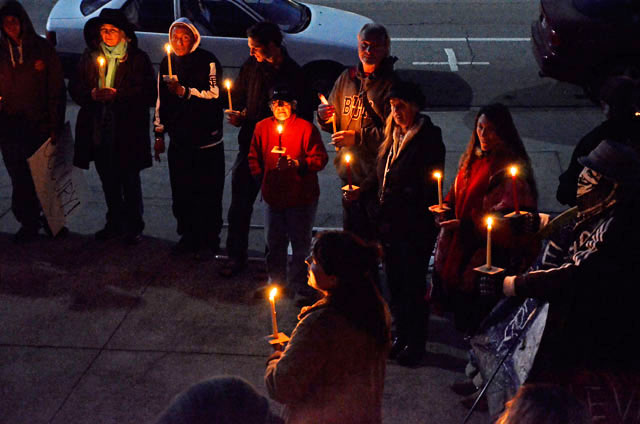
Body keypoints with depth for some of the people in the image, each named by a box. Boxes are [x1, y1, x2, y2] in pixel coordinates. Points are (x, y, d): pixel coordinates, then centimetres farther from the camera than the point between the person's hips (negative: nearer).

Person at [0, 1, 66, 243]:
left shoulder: (42, 48, -2)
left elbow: (56, 89, -3)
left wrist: (55, 126, -9)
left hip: (39, 125, -2)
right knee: (20, 180, 4)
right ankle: (28, 224, 15)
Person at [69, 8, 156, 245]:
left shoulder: (137, 58, -4)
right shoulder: (90, 57, 9)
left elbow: (148, 93, -9)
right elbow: (75, 87, 10)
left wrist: (117, 95, -18)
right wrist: (91, 94, -11)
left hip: (127, 131, -4)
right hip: (98, 129, 4)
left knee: (130, 182, 4)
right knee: (108, 182, 16)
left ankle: (133, 227, 18)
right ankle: (115, 223, 31)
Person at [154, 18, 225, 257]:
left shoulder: (207, 60, -6)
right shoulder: (168, 63, 12)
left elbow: (214, 93, -16)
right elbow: (161, 100, 17)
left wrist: (184, 91, -24)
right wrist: (159, 134, 16)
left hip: (207, 139, -5)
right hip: (179, 140, 5)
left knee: (208, 193, -1)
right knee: (181, 193, 9)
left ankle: (210, 240, 11)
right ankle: (188, 236, 22)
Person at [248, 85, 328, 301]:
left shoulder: (306, 128, -11)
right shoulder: (262, 127, 3)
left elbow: (320, 159, -12)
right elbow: (254, 158, 16)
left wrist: (296, 164, -25)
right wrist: (262, 179, 6)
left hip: (301, 198, -4)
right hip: (273, 196, 4)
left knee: (301, 244, 5)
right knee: (274, 243, 16)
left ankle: (299, 285, 20)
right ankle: (276, 282, 33)